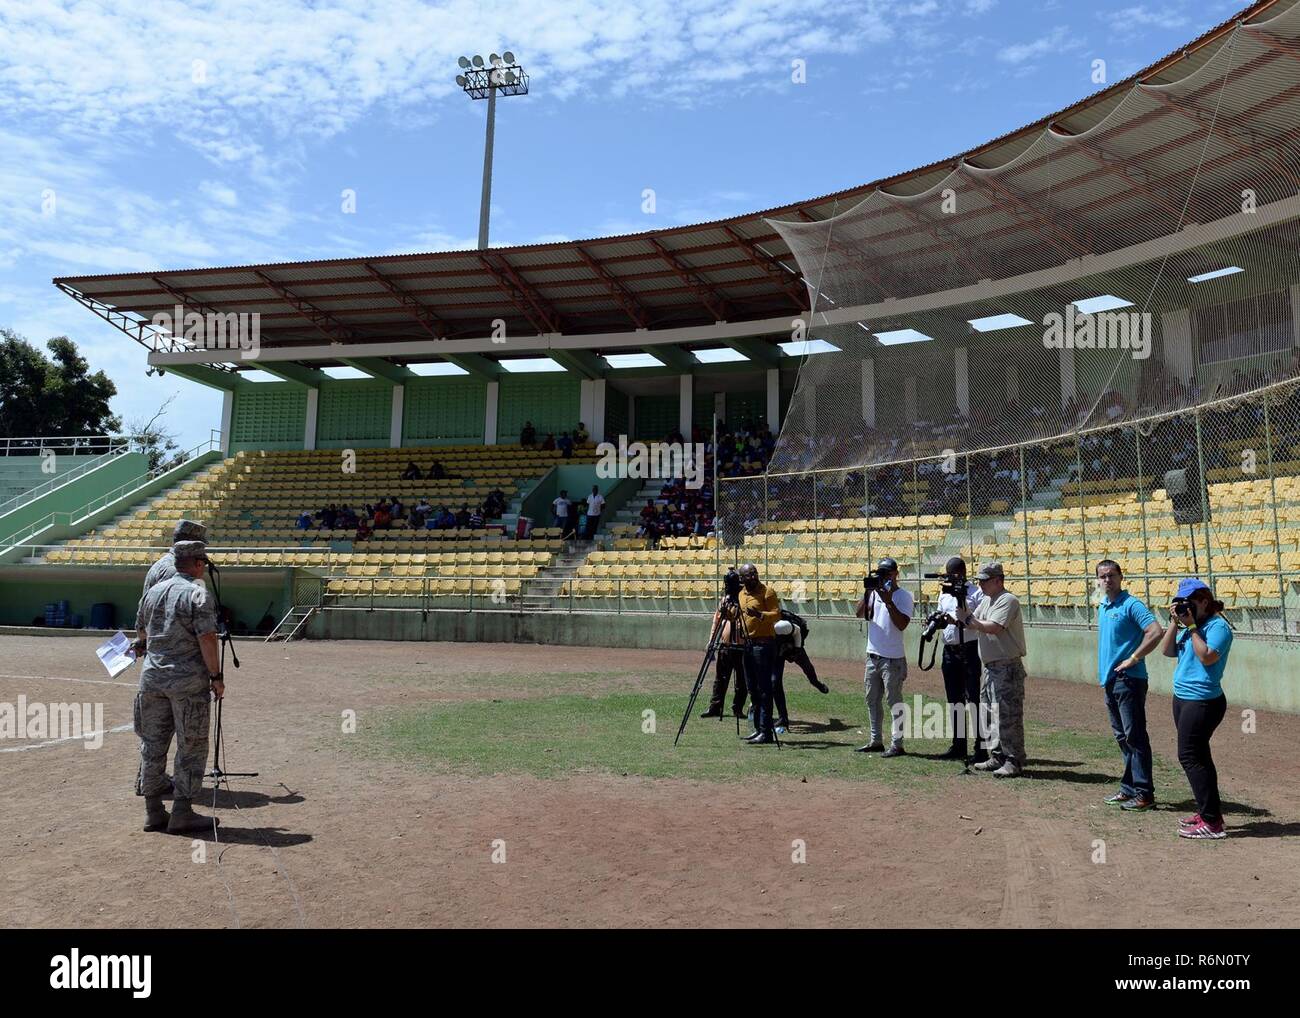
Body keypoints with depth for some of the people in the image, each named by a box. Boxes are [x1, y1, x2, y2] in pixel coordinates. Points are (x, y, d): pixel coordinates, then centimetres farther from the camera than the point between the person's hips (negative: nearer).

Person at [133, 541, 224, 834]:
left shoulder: (152, 592, 11)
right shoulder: (198, 594, -10)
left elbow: (141, 634, 22)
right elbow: (207, 639, -17)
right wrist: (216, 676, -11)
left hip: (152, 678, 7)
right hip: (188, 681, -7)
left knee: (153, 744, 13)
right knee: (191, 747, 2)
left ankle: (153, 812, 20)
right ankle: (182, 814, 4)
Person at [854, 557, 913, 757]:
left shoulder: (903, 596, -7)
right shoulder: (875, 592, 10)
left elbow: (902, 624, -18)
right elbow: (859, 613, -1)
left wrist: (888, 601, -22)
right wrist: (868, 593, -11)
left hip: (892, 658, -7)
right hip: (872, 656, 7)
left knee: (894, 700, -4)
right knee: (872, 699, 13)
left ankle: (897, 744, 1)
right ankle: (876, 741, 23)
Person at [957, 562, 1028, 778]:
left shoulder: (1008, 600, -14)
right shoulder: (986, 600, 15)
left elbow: (994, 628, -24)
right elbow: (974, 623, 14)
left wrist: (967, 619, -15)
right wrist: (964, 606, 0)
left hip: (1007, 668, -10)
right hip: (990, 667, 10)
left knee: (1008, 715, -7)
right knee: (988, 714, 14)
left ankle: (1014, 762, 0)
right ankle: (997, 758, 23)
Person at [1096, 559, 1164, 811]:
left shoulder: (1131, 605, -12)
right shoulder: (1102, 607, 15)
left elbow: (1156, 632, -23)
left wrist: (1133, 659, -18)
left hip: (1129, 680, -9)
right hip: (1109, 680, 9)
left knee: (1135, 737, -6)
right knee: (1122, 737, 14)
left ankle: (1144, 794, 0)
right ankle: (1129, 788, 22)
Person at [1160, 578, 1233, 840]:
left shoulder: (1218, 626, -12)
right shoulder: (1191, 627, 14)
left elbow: (1207, 657, -25)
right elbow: (1167, 651, 9)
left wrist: (1191, 626, -18)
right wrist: (1176, 622, 1)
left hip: (1203, 702, -10)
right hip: (1183, 698, 10)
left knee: (1190, 756, -10)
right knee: (1197, 756, 15)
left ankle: (1212, 822, -6)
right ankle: (1208, 812, 25)